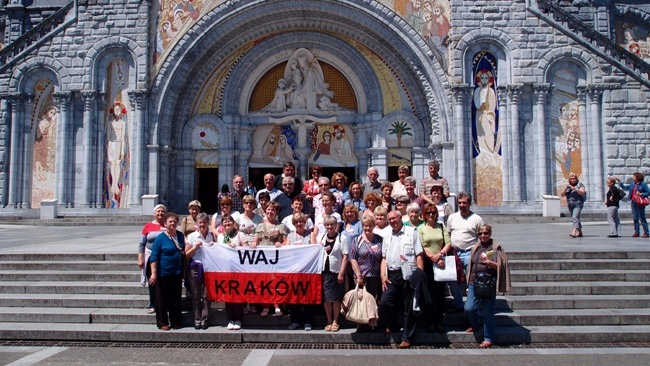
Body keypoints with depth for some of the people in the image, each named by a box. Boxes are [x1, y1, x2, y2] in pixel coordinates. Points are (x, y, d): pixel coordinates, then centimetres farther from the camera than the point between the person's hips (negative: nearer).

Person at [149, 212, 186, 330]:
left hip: (177, 273, 5)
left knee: (176, 298, 12)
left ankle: (176, 322, 22)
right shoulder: (160, 238, -9)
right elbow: (154, 257, -11)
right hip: (163, 273, -5)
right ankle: (163, 323, 16)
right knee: (162, 299, 5)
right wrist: (154, 273, -16)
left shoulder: (180, 235, 7)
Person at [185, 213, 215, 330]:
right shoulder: (192, 236, 2)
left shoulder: (212, 236, 6)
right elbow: (187, 255, 3)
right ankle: (197, 320, 10)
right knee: (196, 295, 2)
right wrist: (195, 247, -10)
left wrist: (213, 246, -5)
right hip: (195, 268, -1)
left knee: (206, 295, 1)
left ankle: (204, 319, 9)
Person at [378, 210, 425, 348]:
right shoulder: (387, 236, 18)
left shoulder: (412, 232, 2)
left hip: (407, 275, -4)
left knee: (408, 307, 2)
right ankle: (392, 325, 23)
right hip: (392, 275, 4)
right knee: (384, 302, -4)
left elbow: (419, 255, -2)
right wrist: (383, 275, 4)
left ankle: (407, 337, 13)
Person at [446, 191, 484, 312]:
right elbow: (447, 235, 16)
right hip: (454, 253, 4)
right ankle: (458, 305, 23)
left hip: (469, 253, -4)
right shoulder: (452, 217, 11)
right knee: (453, 280, 9)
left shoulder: (477, 219, -1)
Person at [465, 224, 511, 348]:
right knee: (469, 308, -4)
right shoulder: (475, 248, 14)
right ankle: (475, 325, 28)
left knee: (487, 311, 1)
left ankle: (488, 338, 16)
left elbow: (502, 267, 0)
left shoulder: (496, 248, 0)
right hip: (474, 283, 4)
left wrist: (492, 264, -19)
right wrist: (469, 282, 21)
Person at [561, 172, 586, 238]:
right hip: (570, 205, 6)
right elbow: (562, 195, 9)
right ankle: (580, 232, 22)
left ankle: (574, 232, -31)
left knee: (575, 218, -20)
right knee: (576, 219, 12)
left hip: (578, 204, -6)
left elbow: (582, 192, -13)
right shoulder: (568, 186, 15)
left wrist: (574, 188, -22)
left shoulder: (580, 184, 0)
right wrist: (565, 189, -10)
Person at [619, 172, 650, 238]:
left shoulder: (643, 184, -5)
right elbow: (624, 187, 27)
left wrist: (641, 194, -17)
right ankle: (637, 232, 13)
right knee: (635, 218, 8)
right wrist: (619, 182, 24)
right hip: (633, 202, 6)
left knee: (642, 218, -4)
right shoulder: (632, 185, 14)